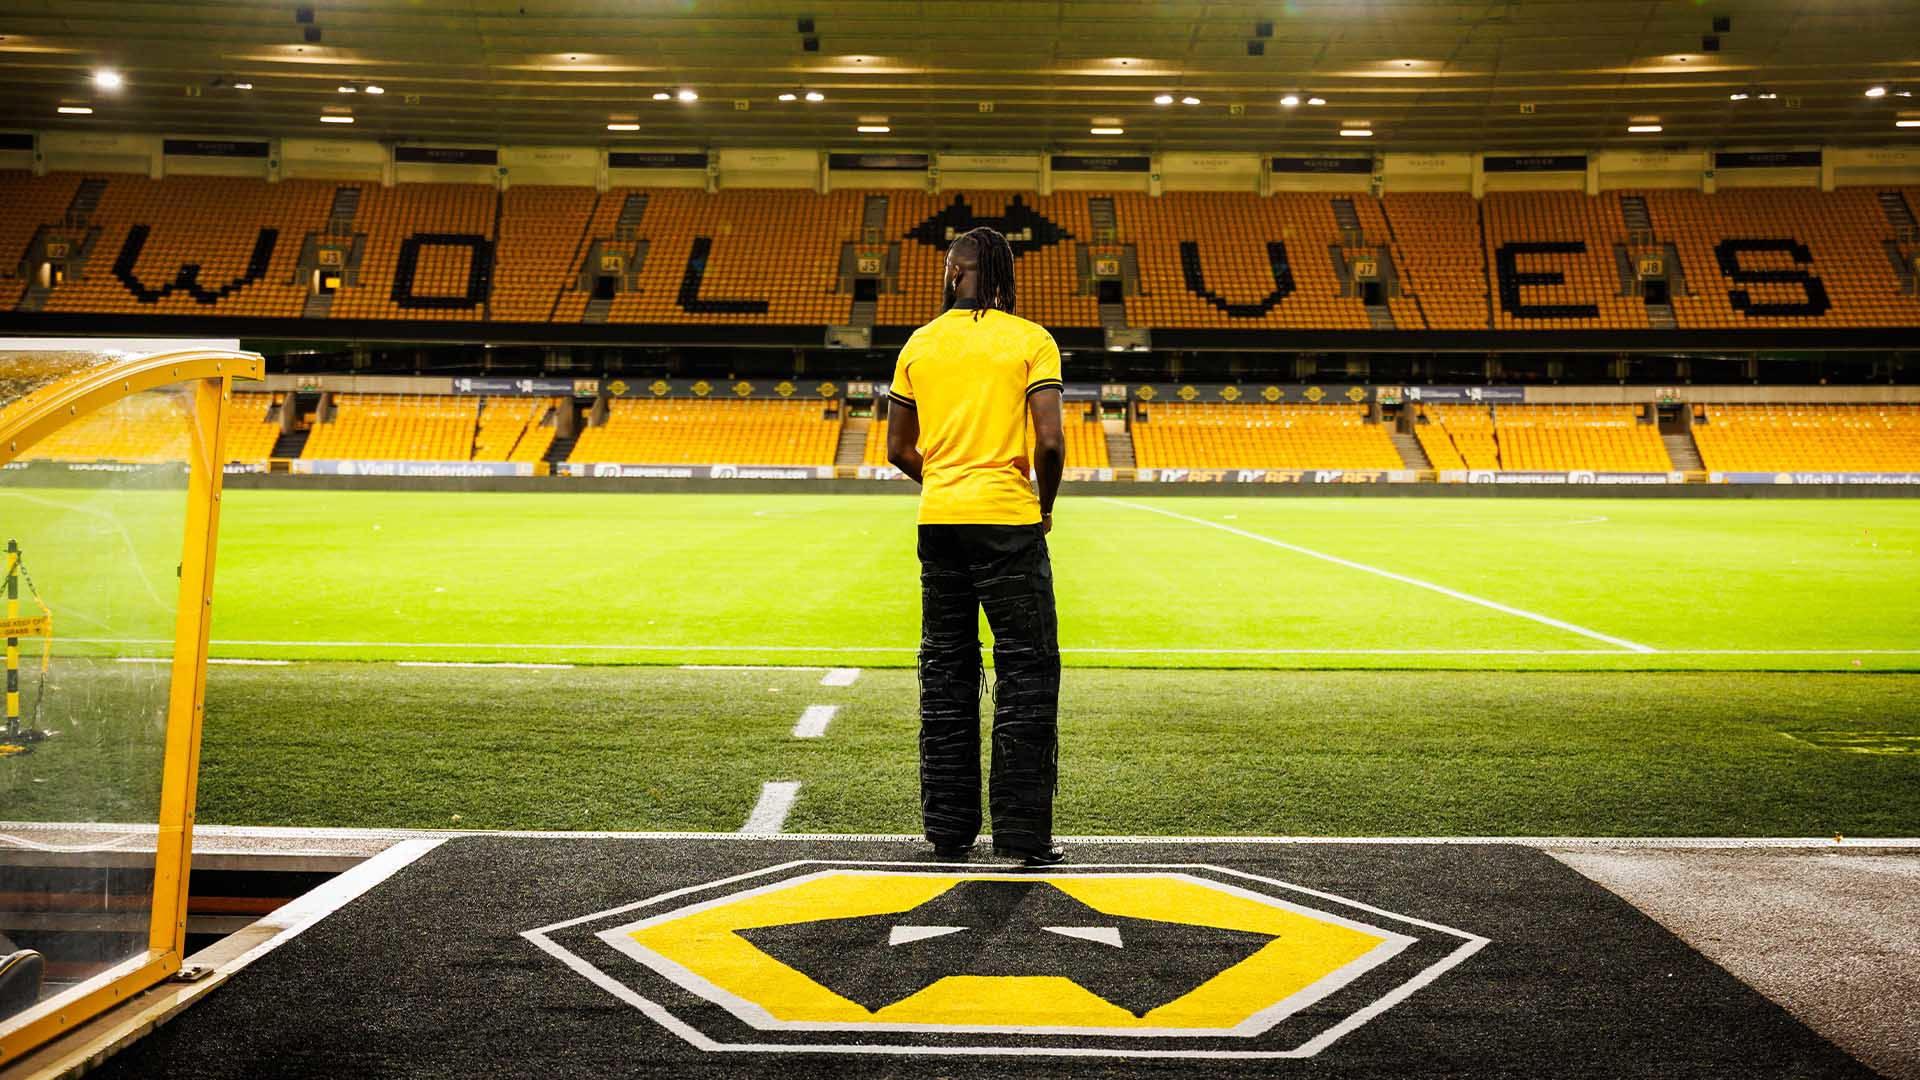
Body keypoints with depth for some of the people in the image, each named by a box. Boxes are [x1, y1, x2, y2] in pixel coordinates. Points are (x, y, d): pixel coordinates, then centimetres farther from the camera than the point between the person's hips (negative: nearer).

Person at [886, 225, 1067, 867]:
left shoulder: (919, 344, 8)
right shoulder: (1031, 340, -3)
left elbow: (899, 449, 10)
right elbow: (1050, 442, -12)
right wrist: (1045, 506, 4)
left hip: (938, 522, 4)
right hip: (1009, 523, -4)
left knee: (945, 676, 12)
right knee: (1026, 674, 3)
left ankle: (948, 831, 18)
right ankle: (1021, 832, 4)